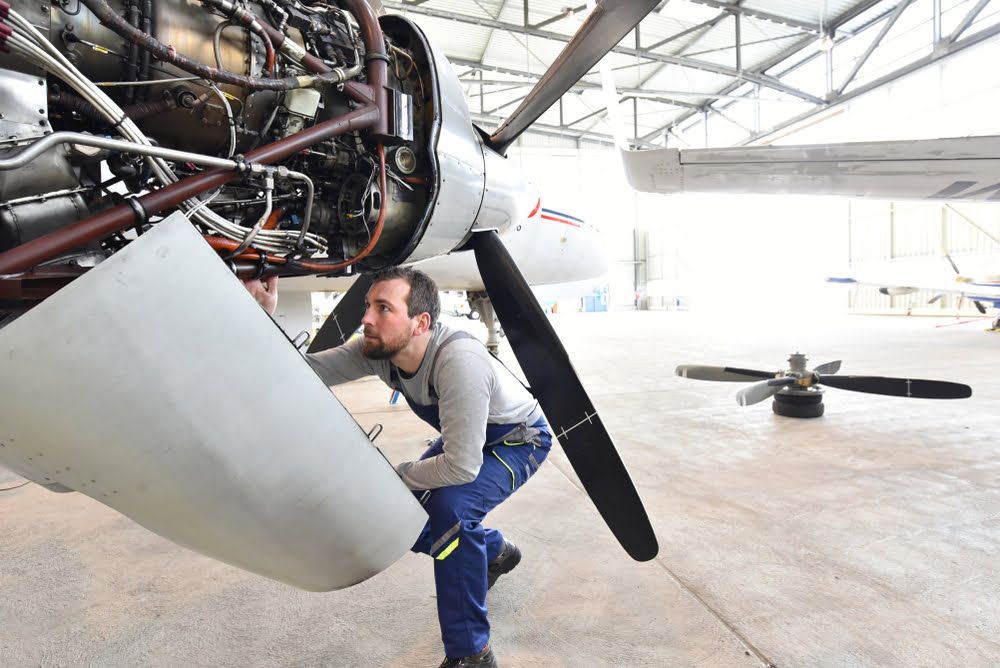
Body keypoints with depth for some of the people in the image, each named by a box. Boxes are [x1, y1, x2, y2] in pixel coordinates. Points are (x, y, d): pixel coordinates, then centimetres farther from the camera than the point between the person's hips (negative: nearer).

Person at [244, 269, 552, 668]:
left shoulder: (458, 361, -41)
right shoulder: (377, 349, -19)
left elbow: (461, 468, -39)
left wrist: (394, 476, -24)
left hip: (519, 438, -7)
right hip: (464, 438, 8)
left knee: (450, 506, -32)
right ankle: (496, 553, 31)